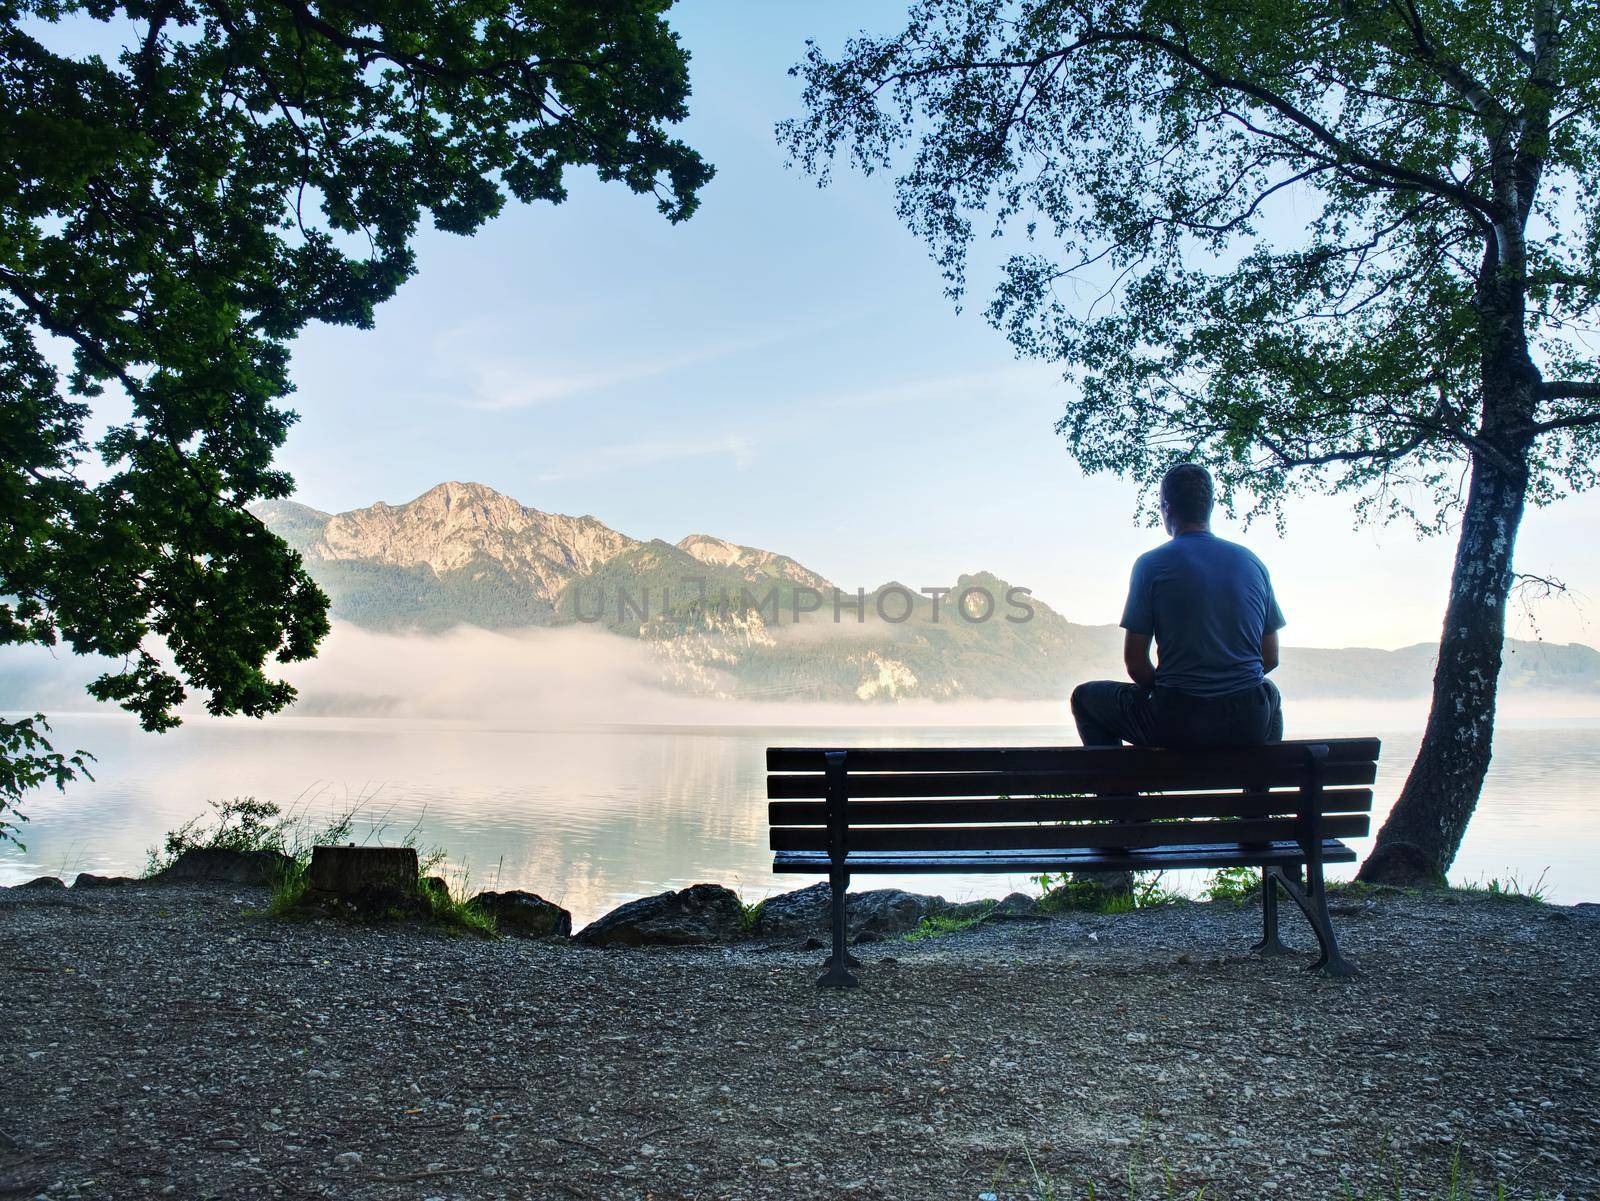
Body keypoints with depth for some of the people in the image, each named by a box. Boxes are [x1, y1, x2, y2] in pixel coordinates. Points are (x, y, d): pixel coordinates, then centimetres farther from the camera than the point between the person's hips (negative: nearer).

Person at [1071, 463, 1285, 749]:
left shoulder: (1151, 564, -5)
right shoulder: (1252, 562, 7)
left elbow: (1134, 661, -6)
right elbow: (1271, 658, 10)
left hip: (1179, 725, -4)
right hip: (1250, 724, 4)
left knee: (1085, 698, 20)